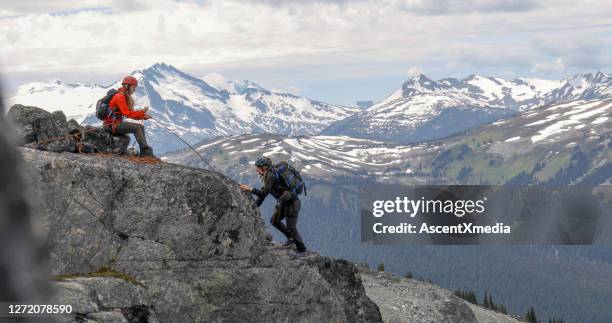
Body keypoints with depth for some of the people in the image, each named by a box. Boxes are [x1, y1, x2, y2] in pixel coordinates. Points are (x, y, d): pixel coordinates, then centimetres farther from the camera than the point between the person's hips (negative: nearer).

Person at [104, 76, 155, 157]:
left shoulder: (126, 97, 15)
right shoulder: (119, 97, -17)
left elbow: (130, 113, 14)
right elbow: (127, 113, -24)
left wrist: (143, 116, 0)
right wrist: (142, 111, -19)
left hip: (118, 122, 10)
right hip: (112, 124, -10)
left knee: (141, 127, 3)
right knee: (137, 128, -18)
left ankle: (143, 153, -5)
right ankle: (147, 151, -20)